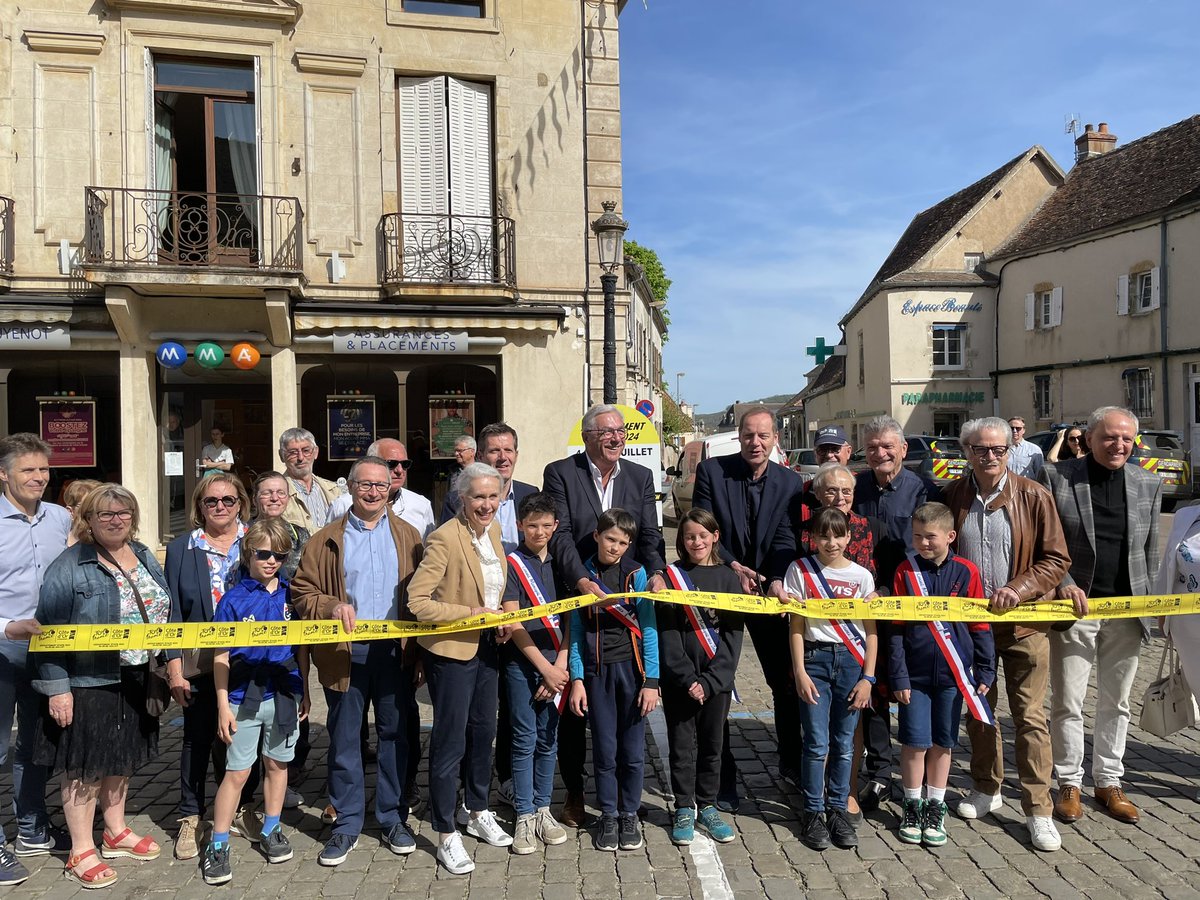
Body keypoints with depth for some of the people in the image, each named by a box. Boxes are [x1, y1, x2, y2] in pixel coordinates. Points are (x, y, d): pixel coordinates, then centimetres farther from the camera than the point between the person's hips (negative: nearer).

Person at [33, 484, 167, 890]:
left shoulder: (144, 556, 7)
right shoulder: (70, 567, -13)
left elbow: (162, 613, 14)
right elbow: (50, 632, -14)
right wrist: (57, 688, -17)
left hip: (134, 681, 6)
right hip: (87, 683, -6)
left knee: (121, 757, 19)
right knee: (85, 765, 5)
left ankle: (116, 833, 35)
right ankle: (81, 852, 19)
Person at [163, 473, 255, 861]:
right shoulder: (180, 549, 3)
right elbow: (172, 611, 1)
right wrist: (174, 667, -5)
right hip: (199, 664, 0)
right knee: (197, 738, 7)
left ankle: (242, 809, 27)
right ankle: (191, 819, 23)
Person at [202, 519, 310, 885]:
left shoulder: (290, 594, 1)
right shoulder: (234, 600, -8)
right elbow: (221, 656, -6)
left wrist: (305, 690, 9)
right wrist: (223, 705, -8)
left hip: (284, 693, 3)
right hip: (244, 696, -3)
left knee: (277, 763, 15)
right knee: (237, 772, 3)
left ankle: (270, 831, 32)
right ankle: (217, 846, 17)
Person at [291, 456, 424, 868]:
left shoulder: (407, 536, 6)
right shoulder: (326, 540, 4)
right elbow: (302, 593, 2)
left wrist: (420, 649, -4)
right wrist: (331, 606, -18)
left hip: (395, 651, 1)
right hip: (344, 653, 0)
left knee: (394, 734, 9)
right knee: (344, 738, 7)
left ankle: (392, 818, 25)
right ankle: (347, 824, 21)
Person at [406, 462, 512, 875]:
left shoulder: (493, 530, 3)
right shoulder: (445, 538, -22)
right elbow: (417, 602, -25)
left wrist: (499, 618, 2)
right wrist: (471, 613, -24)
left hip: (487, 646, 8)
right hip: (451, 651, -8)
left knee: (483, 732, 20)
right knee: (450, 742, 4)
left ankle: (477, 813, 41)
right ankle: (446, 836, 21)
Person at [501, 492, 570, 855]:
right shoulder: (512, 563, -4)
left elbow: (570, 616, 6)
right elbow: (512, 623, -8)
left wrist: (560, 665, -5)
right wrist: (545, 668, -10)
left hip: (556, 665, 3)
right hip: (522, 664, -3)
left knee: (548, 740, 11)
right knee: (524, 740, 2)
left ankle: (542, 809, 24)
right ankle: (524, 816, 14)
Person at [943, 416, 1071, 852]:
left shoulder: (1034, 496, -6)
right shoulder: (951, 497, -1)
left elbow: (1056, 558, -4)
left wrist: (1019, 589, -18)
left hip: (1023, 621, -2)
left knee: (1029, 715, 2)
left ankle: (1038, 809, 14)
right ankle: (986, 788, 32)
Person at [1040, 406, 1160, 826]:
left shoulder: (1149, 484, 6)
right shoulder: (1057, 477, -5)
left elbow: (1150, 550, 11)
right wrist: (1064, 584, -15)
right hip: (1074, 606, -3)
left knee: (1116, 703, 14)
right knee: (1067, 703, 5)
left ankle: (1108, 781, 29)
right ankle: (1069, 783, 20)